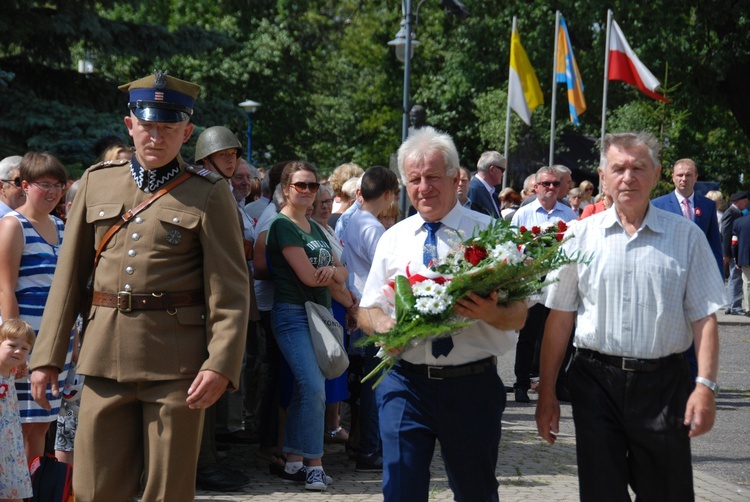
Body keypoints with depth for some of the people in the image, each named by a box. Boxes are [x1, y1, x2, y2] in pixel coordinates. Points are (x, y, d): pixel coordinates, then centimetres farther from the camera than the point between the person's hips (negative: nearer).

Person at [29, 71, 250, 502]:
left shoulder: (210, 195, 0)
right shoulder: (97, 182, 12)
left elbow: (231, 290, -5)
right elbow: (70, 277, 13)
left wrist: (221, 364, -17)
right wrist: (48, 356, 8)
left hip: (176, 364, -3)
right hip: (105, 358, 3)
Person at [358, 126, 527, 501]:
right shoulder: (392, 239, 10)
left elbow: (518, 315, -1)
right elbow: (367, 311, 12)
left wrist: (490, 313, -25)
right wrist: (383, 323, -12)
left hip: (472, 385, -1)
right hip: (405, 383, 1)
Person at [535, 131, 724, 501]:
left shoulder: (686, 236, 2)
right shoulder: (580, 235, 4)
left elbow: (703, 317, 0)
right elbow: (560, 317, 6)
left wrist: (706, 386, -10)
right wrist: (546, 393, 4)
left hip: (664, 385, 0)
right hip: (596, 382, 1)